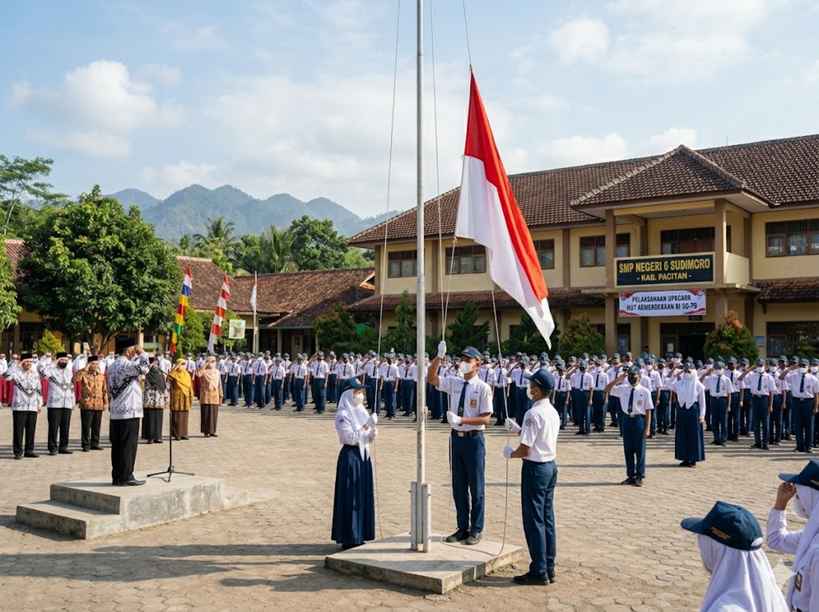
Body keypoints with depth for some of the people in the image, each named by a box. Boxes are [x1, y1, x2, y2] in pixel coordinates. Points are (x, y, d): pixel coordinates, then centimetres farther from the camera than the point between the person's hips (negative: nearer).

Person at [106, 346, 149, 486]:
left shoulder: (111, 366, 15)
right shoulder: (126, 365, -15)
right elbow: (143, 368, -24)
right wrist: (141, 353, -11)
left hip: (115, 412, 9)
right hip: (129, 412, -9)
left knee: (117, 446, 10)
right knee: (128, 445, -3)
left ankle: (117, 476, 14)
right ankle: (125, 477, -1)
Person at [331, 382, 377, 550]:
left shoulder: (362, 411, 12)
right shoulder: (342, 414, -10)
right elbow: (350, 438, -19)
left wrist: (373, 432, -7)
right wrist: (367, 425, -22)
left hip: (364, 456, 8)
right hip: (350, 456, -8)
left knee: (364, 496, 10)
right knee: (350, 498, -3)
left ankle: (359, 535, 20)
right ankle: (348, 538, 5)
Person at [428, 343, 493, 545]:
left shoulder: (483, 388, -10)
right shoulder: (454, 383, 5)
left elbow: (486, 418, -13)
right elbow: (432, 378, -3)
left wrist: (462, 420, -24)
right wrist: (438, 356, -16)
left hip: (474, 439, -5)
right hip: (457, 437, 5)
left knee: (476, 486, 6)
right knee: (458, 486, 13)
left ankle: (476, 530, 19)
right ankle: (462, 528, 26)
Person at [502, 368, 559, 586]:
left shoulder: (533, 414, -19)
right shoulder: (553, 412, 8)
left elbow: (525, 450, -21)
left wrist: (510, 453, -2)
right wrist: (518, 429, 20)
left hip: (535, 468, -9)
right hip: (551, 466, 9)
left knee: (534, 520, -1)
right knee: (547, 519, 13)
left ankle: (539, 572, 5)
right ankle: (549, 568, 20)